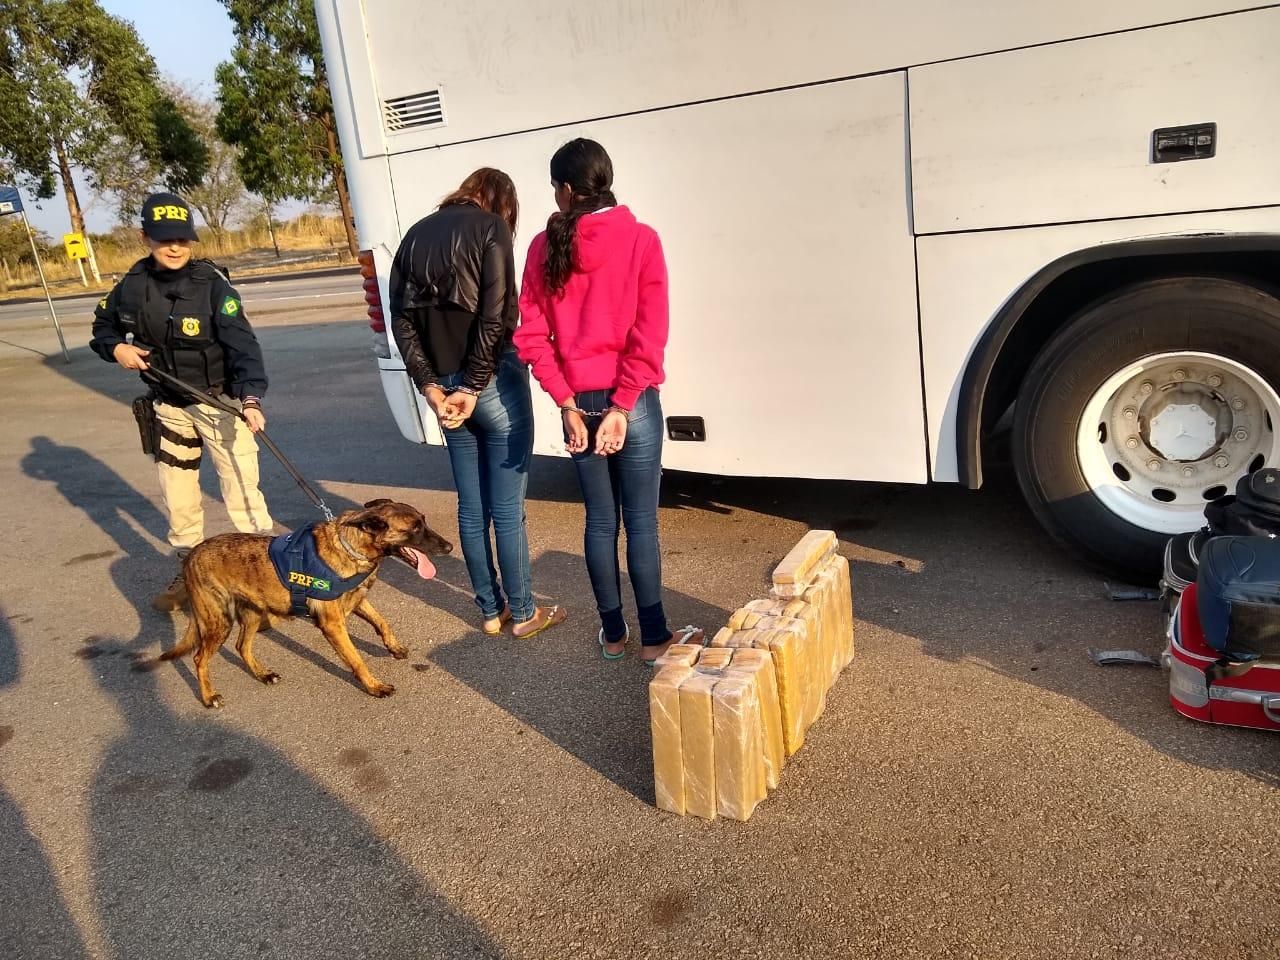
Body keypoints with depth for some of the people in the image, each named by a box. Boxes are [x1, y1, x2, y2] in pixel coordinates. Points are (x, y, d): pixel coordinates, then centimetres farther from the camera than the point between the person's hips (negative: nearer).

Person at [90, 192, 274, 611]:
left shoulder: (212, 285, -16)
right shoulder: (133, 285, -1)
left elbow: (243, 345, -26)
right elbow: (103, 324, 17)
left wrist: (251, 397, -41)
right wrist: (116, 348, -6)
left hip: (220, 403, -5)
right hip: (168, 406, 5)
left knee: (242, 494, -8)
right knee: (178, 498, 16)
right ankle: (189, 573, 33)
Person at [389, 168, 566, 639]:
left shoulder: (416, 235, 13)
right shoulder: (491, 228, -5)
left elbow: (400, 319, 5)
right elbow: (496, 316, -16)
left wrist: (430, 386, 0)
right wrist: (473, 388, -13)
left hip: (445, 384, 6)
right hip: (493, 381, -6)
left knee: (471, 507, 13)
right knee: (507, 507, 3)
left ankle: (490, 610, 23)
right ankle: (522, 613, 15)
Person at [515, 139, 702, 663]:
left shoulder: (544, 247, 1)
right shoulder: (640, 239, -6)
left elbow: (531, 337, -2)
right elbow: (649, 335, -13)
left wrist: (568, 404, -3)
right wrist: (621, 406, -11)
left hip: (578, 402, 3)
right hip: (633, 401, -2)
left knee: (599, 520, 12)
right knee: (641, 521, 5)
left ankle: (612, 633, 23)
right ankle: (654, 637, 15)